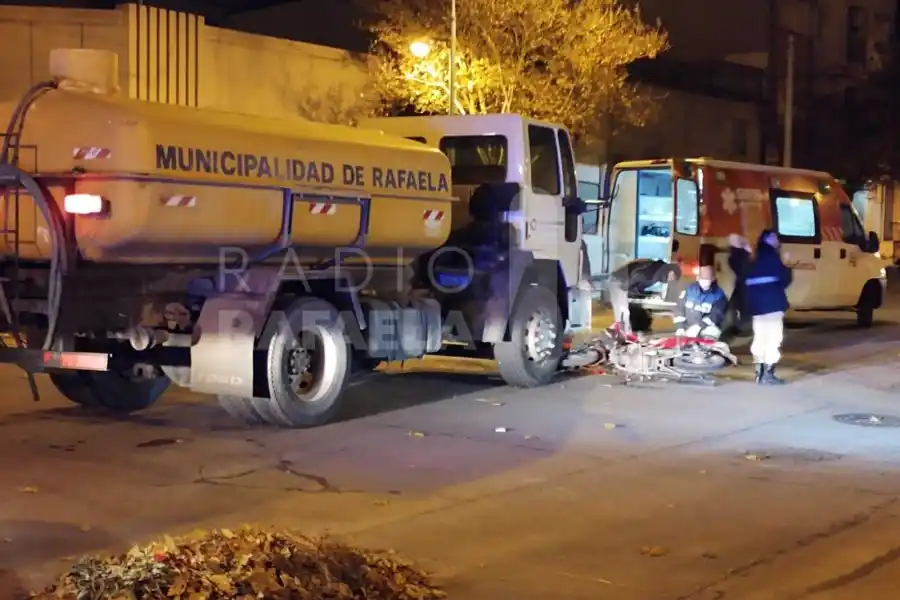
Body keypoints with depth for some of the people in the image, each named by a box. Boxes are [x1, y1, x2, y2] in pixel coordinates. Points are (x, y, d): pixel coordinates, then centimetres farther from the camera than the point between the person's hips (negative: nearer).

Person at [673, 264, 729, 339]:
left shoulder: (719, 295, -4)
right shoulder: (690, 289, 6)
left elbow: (716, 316, -14)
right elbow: (680, 308, 7)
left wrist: (698, 327, -25)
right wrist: (680, 327, -5)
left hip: (708, 328, -2)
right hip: (688, 330, 2)